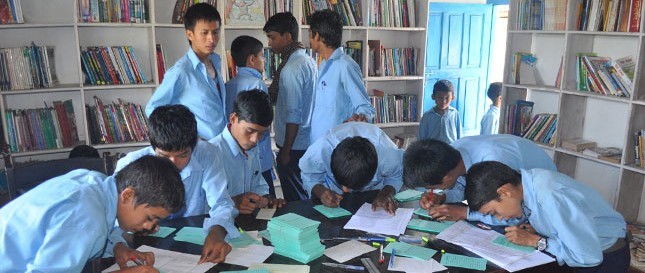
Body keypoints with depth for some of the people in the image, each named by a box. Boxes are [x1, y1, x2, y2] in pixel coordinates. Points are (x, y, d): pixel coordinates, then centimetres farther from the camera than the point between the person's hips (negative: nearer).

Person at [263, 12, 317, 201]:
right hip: (309, 143, 9)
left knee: (295, 201, 4)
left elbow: (293, 115, -20)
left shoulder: (291, 69, -19)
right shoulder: (308, 60, 9)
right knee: (307, 198, 19)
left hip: (294, 146, -9)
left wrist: (286, 151, -14)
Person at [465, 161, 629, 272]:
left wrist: (535, 241, -25)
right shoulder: (526, 182, -13)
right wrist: (535, 229, -11)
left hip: (606, 256, -6)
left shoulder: (551, 197, -35)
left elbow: (589, 257, -31)